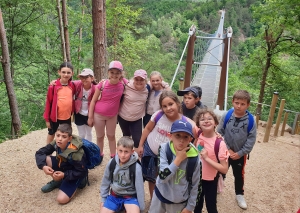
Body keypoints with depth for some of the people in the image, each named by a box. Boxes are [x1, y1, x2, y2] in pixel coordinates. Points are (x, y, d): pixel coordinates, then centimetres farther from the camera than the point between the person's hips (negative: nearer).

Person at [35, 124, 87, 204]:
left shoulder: (75, 153, -35)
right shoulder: (56, 143, -18)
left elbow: (81, 172, -25)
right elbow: (39, 153, -11)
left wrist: (64, 175, -33)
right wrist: (43, 166, -29)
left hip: (76, 175, -6)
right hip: (63, 166, 6)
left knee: (61, 199, -20)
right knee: (45, 159, -15)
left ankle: (78, 183, 7)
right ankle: (57, 181, 7)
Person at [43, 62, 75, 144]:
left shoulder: (72, 86, -4)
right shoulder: (53, 86, -13)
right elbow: (48, 102, -8)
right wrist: (47, 119, -6)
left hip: (67, 117, 3)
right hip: (55, 117, -3)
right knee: (51, 134, 18)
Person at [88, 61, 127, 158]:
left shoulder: (123, 83, -14)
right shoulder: (102, 84, -18)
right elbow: (93, 100, -10)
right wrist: (90, 117, -9)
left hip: (113, 115, 1)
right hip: (98, 115, -1)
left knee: (111, 136, 17)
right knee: (100, 136, 15)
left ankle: (113, 157, 29)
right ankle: (99, 156, 33)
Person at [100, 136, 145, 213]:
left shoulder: (136, 168, -23)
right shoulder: (111, 163, -13)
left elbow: (139, 189, -13)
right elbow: (105, 181, 3)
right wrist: (103, 199, 9)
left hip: (130, 196, -3)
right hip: (114, 195, 4)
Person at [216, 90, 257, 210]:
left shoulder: (250, 120, -14)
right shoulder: (226, 116, -14)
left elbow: (251, 139, -10)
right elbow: (219, 133, -11)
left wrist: (240, 153, -13)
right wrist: (227, 149, -15)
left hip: (240, 154, 0)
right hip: (225, 152, 0)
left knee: (239, 175, 19)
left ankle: (239, 194, 42)